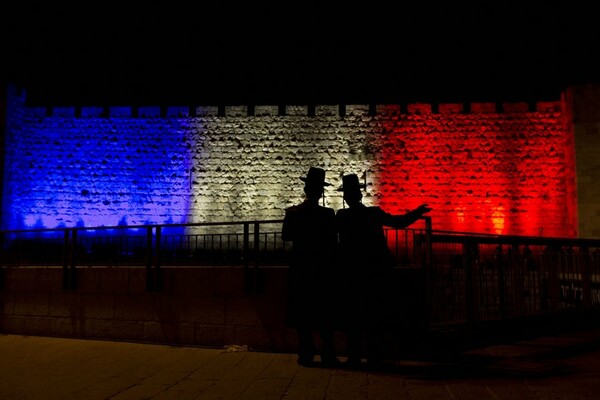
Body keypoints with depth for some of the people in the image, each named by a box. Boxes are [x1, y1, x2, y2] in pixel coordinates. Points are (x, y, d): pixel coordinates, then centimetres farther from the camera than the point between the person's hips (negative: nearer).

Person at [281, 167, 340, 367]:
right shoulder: (328, 214, -9)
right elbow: (333, 243, -5)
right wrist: (332, 266, 6)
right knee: (325, 313, 8)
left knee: (303, 312, 8)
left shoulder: (293, 212, -7)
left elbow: (286, 237, 1)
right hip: (323, 268, 0)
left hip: (301, 267, 1)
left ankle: (306, 354, 7)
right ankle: (328, 355, 9)